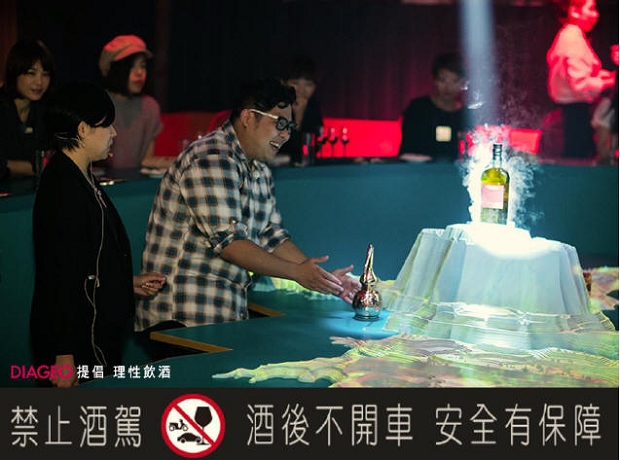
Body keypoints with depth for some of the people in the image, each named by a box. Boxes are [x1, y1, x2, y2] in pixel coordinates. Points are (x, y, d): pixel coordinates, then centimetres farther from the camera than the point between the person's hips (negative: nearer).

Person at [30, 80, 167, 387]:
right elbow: (62, 275, -21)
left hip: (97, 337, 10)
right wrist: (64, 355, -22)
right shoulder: (63, 189, -19)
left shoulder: (81, 178, 13)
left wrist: (129, 283, 18)